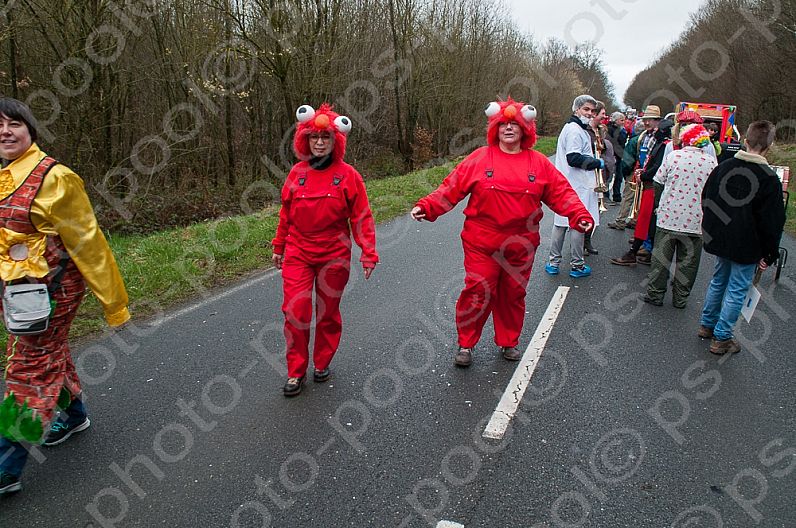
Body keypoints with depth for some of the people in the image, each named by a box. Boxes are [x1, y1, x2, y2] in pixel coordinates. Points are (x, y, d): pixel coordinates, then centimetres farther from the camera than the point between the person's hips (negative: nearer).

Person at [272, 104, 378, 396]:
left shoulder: (347, 175, -6)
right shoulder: (297, 173, 2)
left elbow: (361, 218, -4)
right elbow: (286, 213, 11)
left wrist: (368, 253, -8)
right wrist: (279, 247, 16)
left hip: (334, 256, -1)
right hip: (297, 254, 2)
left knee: (328, 313, 12)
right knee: (295, 312, -2)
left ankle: (322, 363, 32)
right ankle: (296, 372, 15)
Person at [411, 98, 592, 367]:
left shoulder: (539, 162, 4)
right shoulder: (480, 158, -2)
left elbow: (561, 193, 5)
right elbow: (451, 188, -4)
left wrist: (580, 215, -8)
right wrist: (426, 207, -14)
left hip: (521, 245, 3)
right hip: (481, 243, -2)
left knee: (513, 294, 14)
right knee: (477, 292, 0)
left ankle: (508, 342, 34)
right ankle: (465, 344, 19)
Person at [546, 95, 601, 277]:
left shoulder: (573, 128, 18)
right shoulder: (575, 130, -14)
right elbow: (574, 158, -22)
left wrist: (593, 160, 11)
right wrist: (598, 163, -13)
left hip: (566, 184, 10)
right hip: (577, 186, -10)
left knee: (561, 223, 11)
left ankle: (553, 262, 17)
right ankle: (577, 265, 8)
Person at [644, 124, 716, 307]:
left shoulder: (673, 156, -5)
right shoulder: (711, 162, -2)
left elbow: (658, 183, -1)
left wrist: (659, 205, 14)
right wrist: (707, 212, 18)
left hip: (668, 217, -1)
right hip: (695, 220, 1)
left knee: (661, 257, 9)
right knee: (687, 261, 11)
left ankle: (655, 294, 16)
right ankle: (680, 298, 19)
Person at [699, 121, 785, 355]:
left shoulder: (723, 167, -2)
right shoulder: (769, 179, -17)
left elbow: (706, 201, 8)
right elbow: (772, 222, -14)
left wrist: (711, 230, 19)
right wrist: (769, 254, -4)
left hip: (720, 239, 5)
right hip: (747, 247, -5)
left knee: (718, 280, 21)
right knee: (737, 290, 4)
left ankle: (707, 324, 31)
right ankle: (721, 337, 10)